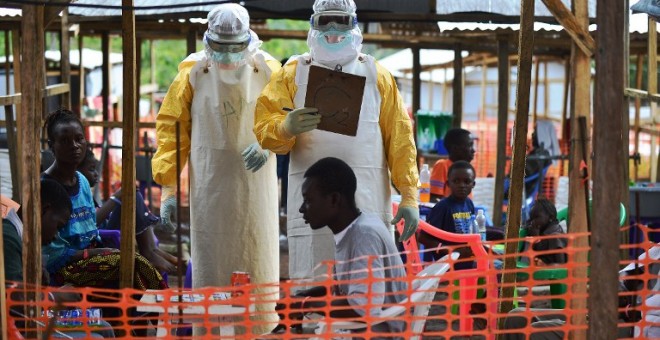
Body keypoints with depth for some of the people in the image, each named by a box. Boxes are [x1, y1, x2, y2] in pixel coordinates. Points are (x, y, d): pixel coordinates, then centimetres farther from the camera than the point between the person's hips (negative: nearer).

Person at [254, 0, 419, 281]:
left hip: (368, 201, 1)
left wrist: (409, 195, 1)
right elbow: (263, 126, 1)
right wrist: (286, 127, -23)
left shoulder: (376, 75, 14)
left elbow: (399, 137, 10)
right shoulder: (293, 73, 11)